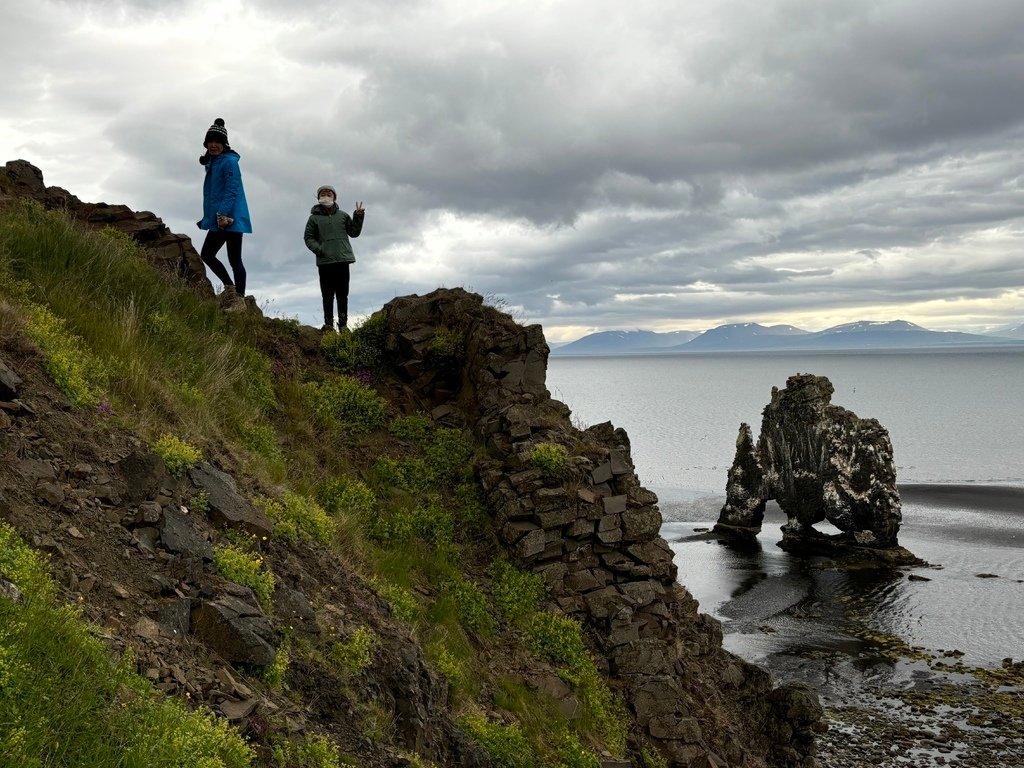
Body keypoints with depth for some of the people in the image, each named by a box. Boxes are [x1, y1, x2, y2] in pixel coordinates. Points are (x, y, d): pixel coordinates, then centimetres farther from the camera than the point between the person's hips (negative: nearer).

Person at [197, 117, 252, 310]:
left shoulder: (229, 162, -9)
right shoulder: (212, 164, 18)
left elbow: (231, 191, -18)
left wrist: (223, 214, -27)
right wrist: (208, 218, 18)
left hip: (231, 218, -10)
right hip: (219, 221, 10)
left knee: (234, 259, -7)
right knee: (207, 254, 12)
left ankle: (240, 300, -4)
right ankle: (230, 288, 21)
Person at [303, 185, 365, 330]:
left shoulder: (342, 215, 13)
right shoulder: (314, 217, 7)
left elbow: (354, 232, 15)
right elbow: (308, 237, 5)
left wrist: (358, 217, 1)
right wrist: (318, 249, -11)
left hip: (342, 259, 2)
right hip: (324, 261, -2)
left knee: (342, 294, 3)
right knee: (327, 294, -1)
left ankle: (343, 323, 6)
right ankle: (328, 323, 1)